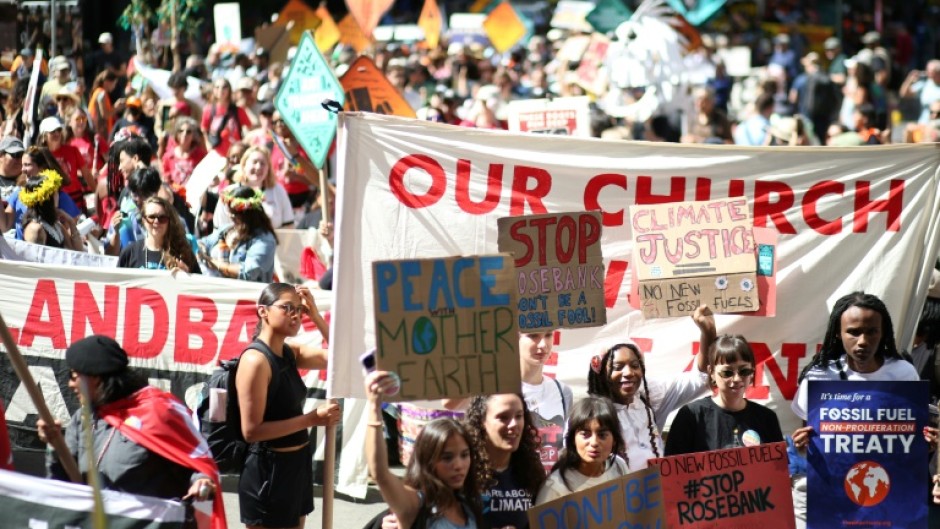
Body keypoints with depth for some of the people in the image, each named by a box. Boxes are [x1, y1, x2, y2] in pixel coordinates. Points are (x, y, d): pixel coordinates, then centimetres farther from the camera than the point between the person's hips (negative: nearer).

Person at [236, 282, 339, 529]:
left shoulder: (290, 354, 7)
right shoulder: (256, 360, -18)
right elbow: (251, 430, -21)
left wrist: (315, 315, -2)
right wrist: (311, 419, -22)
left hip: (296, 464, 9)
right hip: (269, 469, -9)